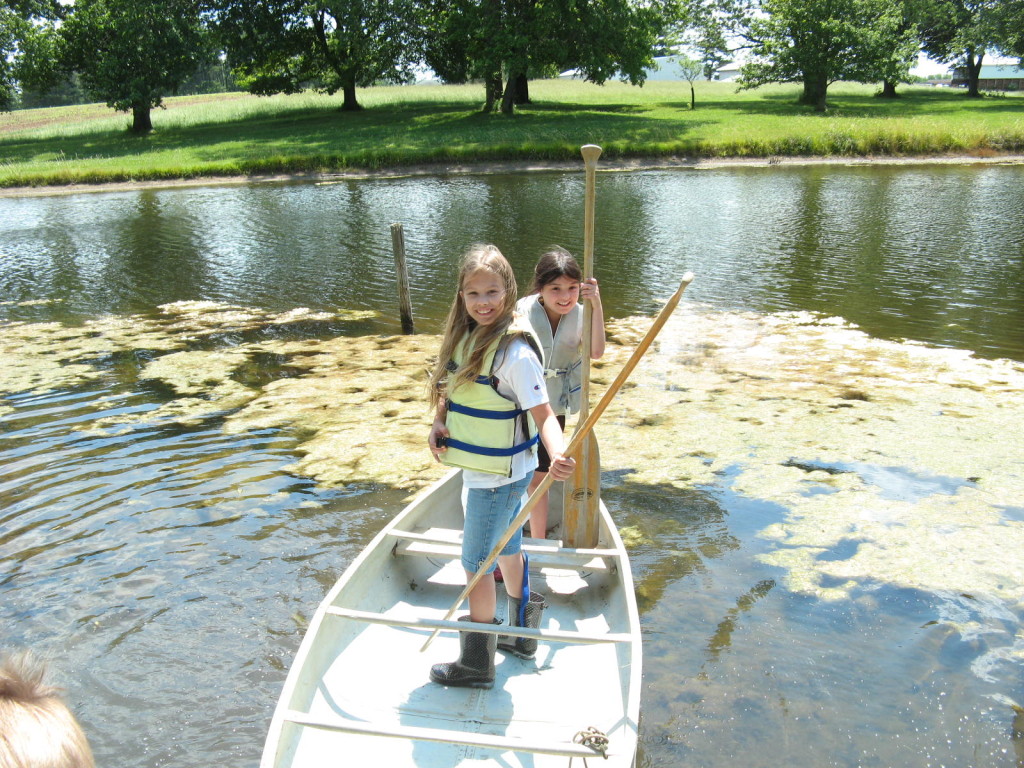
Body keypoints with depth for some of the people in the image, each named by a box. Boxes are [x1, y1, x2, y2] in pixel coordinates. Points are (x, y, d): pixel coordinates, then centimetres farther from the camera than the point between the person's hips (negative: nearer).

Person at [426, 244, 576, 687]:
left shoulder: (515, 353, -24)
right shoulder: (463, 338, 1)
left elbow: (543, 414, -25)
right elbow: (449, 392, 10)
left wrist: (558, 454, -43)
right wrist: (439, 423, -9)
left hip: (499, 477, -8)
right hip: (480, 469, 8)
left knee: (475, 563, 4)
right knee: (507, 549, 23)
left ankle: (477, 663, 22)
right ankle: (522, 634, 44)